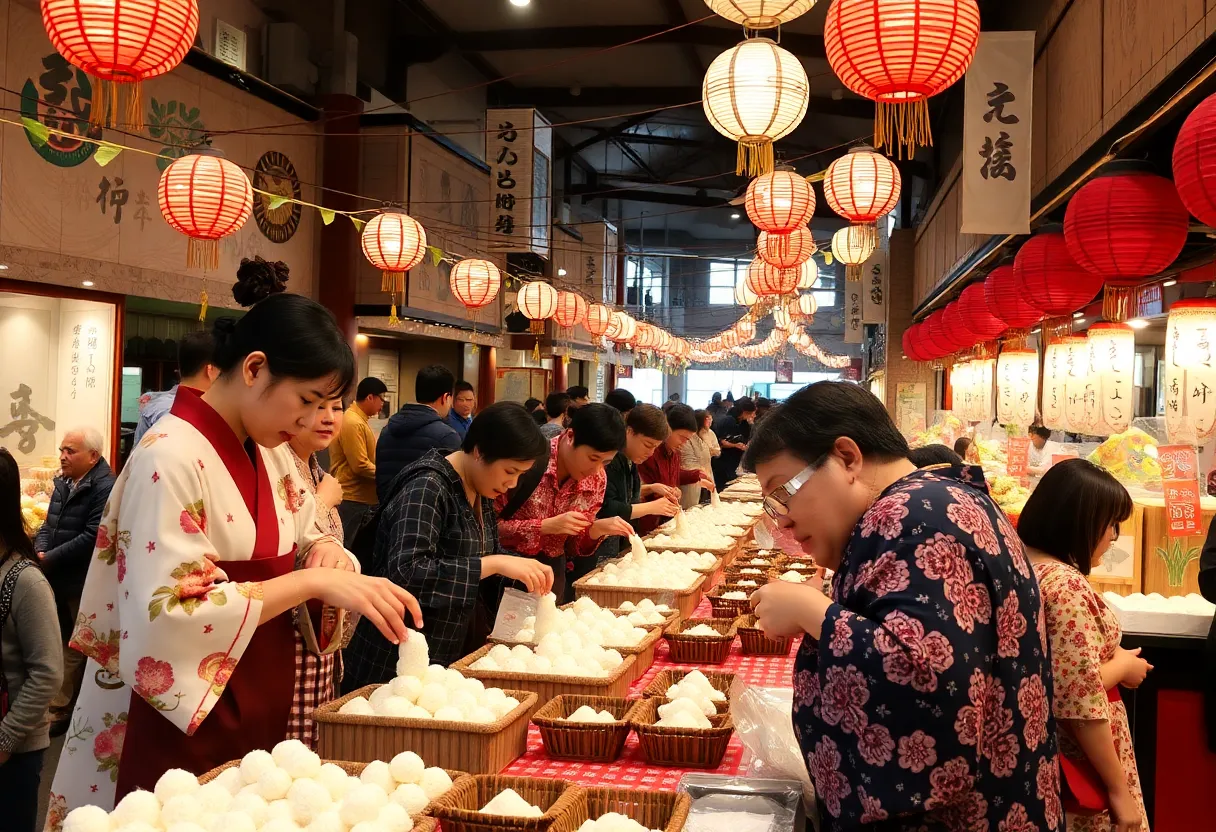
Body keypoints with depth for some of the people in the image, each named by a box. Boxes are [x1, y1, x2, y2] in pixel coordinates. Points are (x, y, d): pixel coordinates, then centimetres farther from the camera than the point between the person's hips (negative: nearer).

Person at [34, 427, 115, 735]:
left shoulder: (105, 488, -19)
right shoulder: (63, 482, 11)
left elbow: (92, 537, -24)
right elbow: (49, 525, 14)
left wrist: (50, 559, -19)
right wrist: (39, 552, -6)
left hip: (87, 586, -8)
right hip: (60, 582, 8)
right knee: (67, 647, 17)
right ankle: (62, 709, 27)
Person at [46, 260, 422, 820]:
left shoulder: (272, 454, 7)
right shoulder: (172, 458, -19)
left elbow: (303, 541, 14)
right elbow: (169, 616, -26)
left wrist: (325, 555, -10)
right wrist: (313, 582, -30)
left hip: (262, 720, 8)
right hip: (184, 729, -8)